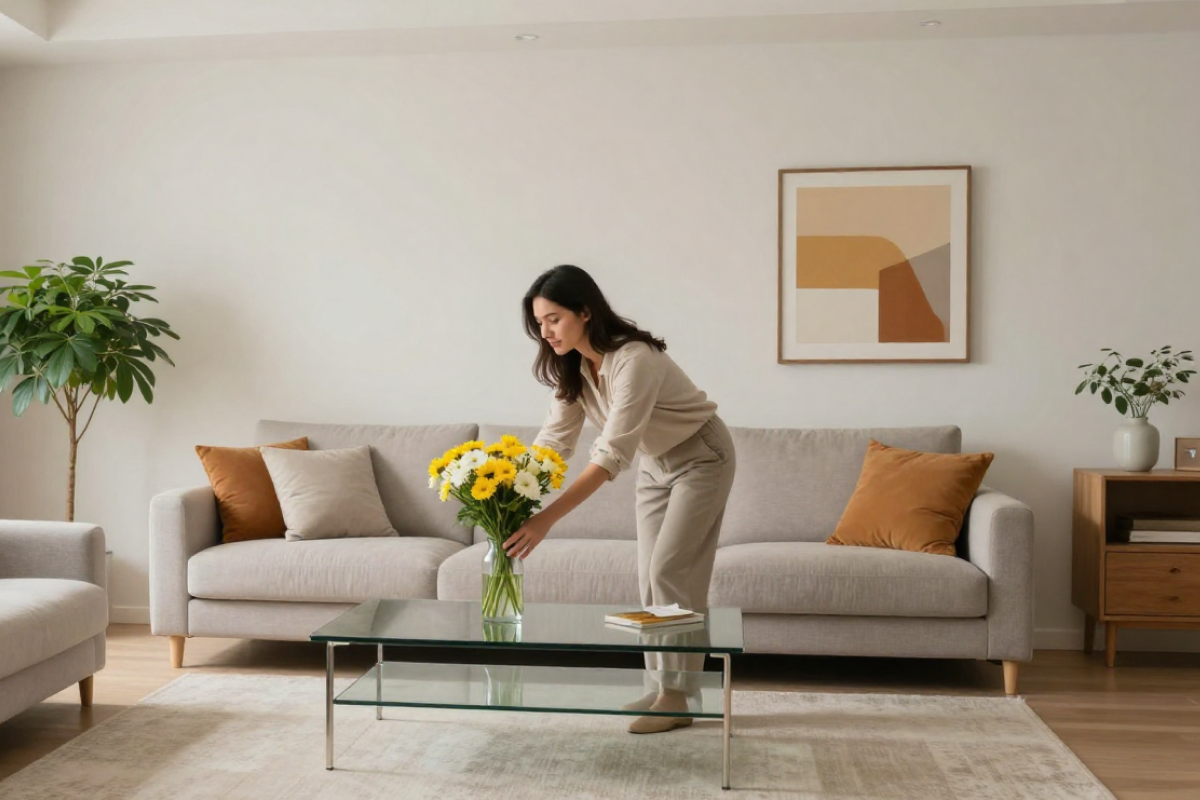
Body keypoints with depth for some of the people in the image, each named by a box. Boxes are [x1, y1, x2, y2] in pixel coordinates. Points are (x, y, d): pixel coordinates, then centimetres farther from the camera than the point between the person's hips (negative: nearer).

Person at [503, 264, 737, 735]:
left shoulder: (634, 360, -35)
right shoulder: (572, 367, -10)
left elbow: (611, 455, -41)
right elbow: (553, 439, -11)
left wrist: (547, 520, -47)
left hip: (701, 459, -8)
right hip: (655, 464, 8)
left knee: (671, 572, -11)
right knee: (651, 576, 6)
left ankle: (677, 698, -1)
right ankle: (659, 687, 16)